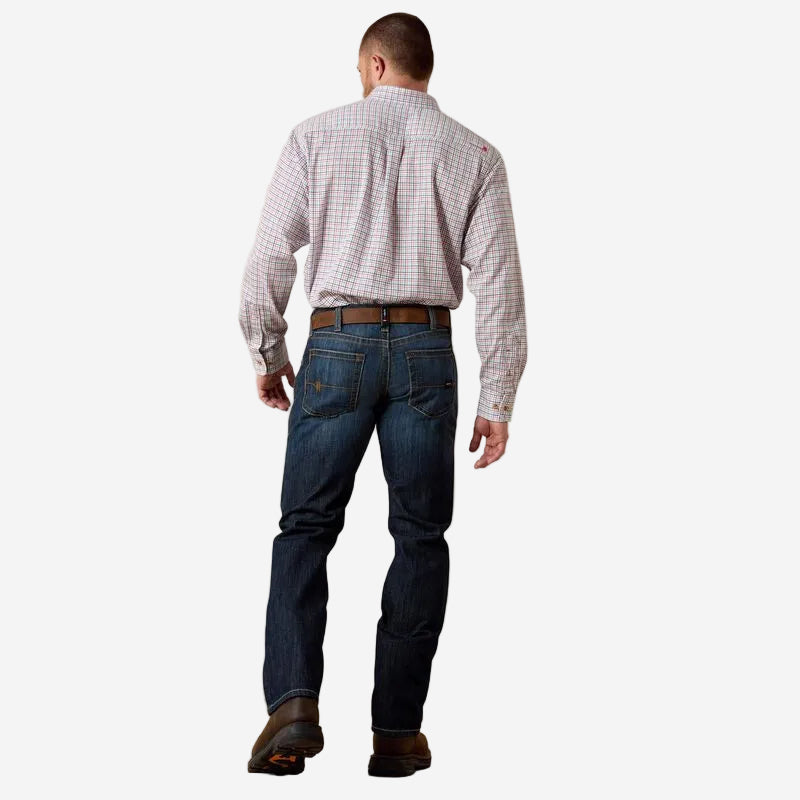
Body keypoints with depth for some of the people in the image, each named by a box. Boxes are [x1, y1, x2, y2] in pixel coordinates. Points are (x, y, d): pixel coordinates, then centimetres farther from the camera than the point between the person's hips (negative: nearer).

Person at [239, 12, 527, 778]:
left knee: (306, 528, 6)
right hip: (425, 350, 1)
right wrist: (497, 401, 3)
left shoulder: (318, 136, 3)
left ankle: (294, 702, -11)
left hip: (337, 343, -1)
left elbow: (271, 253, 0)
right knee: (420, 538, 8)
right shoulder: (473, 154, 5)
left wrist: (266, 353, 13)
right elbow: (498, 282, -1)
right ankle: (397, 730, 8)